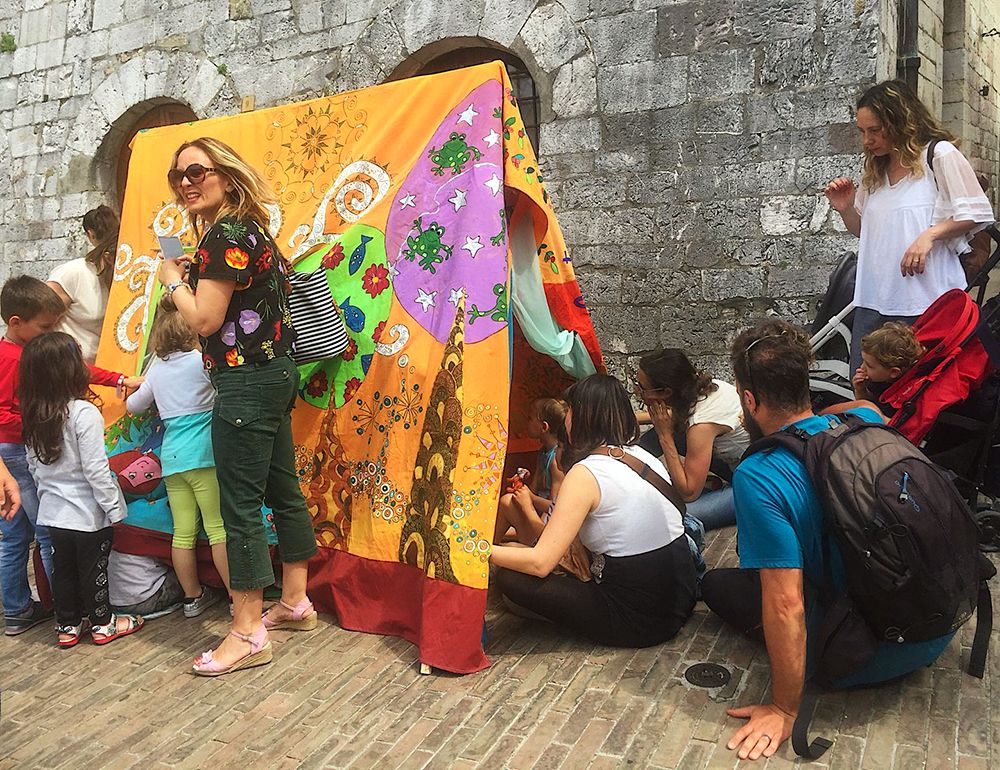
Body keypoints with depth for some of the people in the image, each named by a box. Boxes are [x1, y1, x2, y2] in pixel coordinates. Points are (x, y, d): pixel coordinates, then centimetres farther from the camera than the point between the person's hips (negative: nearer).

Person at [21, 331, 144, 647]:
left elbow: (34, 465, 9)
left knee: (63, 568, 17)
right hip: (88, 512, -6)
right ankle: (103, 623, 23)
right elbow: (96, 470, -21)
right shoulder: (84, 413, -22)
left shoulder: (33, 417, 0)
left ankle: (67, 624, 29)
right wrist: (114, 506, -13)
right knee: (93, 569, 8)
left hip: (53, 512, 6)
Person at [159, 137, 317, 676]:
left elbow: (205, 319, -18)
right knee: (282, 491, 16)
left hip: (246, 383, -10)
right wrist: (193, 276, 12)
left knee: (240, 507, -4)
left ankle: (248, 636, 5)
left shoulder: (224, 235, -14)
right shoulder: (250, 229, 16)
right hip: (274, 374, 11)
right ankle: (295, 603, 29)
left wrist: (172, 279, -2)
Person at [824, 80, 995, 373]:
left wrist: (929, 234, -18)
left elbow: (976, 213, -3)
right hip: (873, 301, 6)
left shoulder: (940, 154, -1)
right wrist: (845, 208, 7)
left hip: (925, 299, -6)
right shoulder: (875, 169, 18)